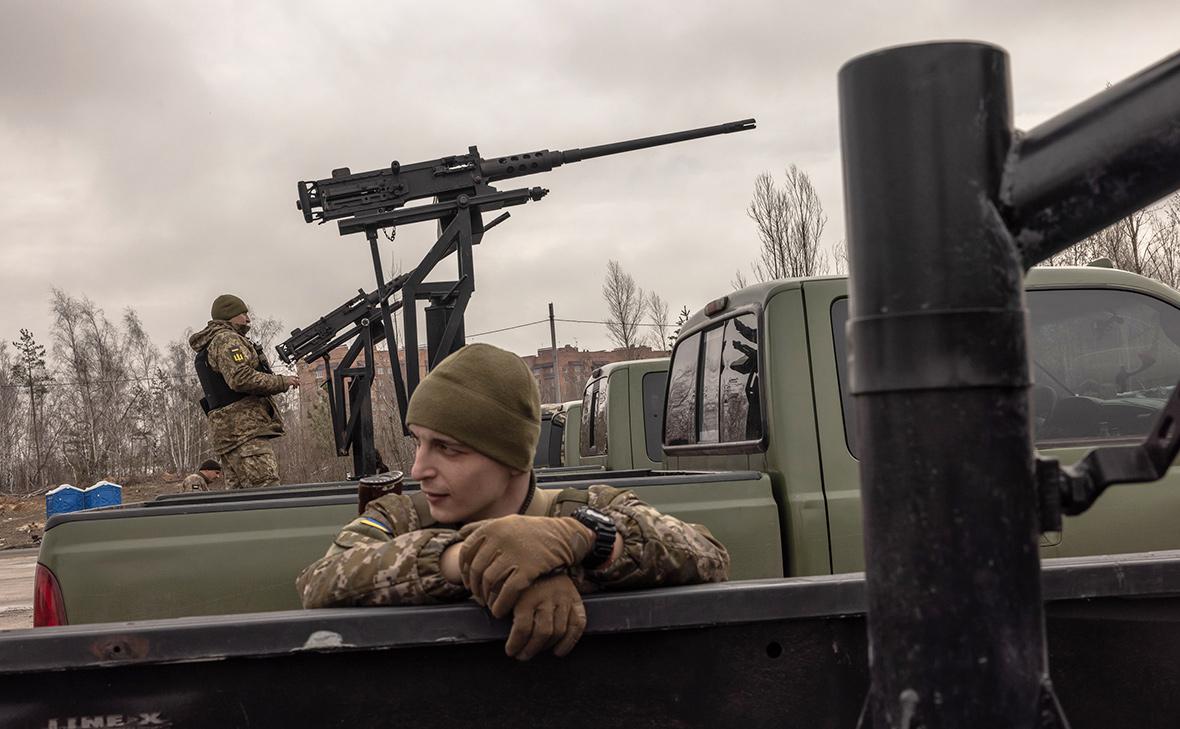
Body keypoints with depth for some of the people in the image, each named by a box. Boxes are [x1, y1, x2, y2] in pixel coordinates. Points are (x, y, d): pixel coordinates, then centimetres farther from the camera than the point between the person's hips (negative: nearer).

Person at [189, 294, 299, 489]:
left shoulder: (207, 349, 26)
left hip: (227, 432, 10)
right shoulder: (226, 340, -6)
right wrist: (282, 382, -11)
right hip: (244, 427, -10)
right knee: (267, 493, -17)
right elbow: (241, 378, -19)